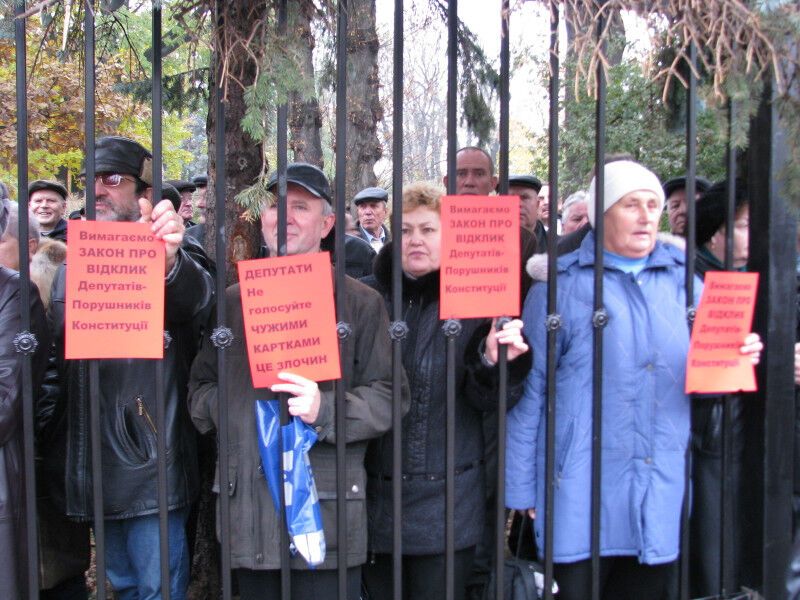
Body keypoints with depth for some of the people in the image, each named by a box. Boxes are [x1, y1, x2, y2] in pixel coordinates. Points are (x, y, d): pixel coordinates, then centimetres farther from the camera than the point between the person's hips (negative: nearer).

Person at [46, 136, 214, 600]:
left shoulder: (176, 263, -8)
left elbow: (197, 302, -33)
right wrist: (59, 456, 14)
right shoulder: (72, 270, 11)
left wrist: (171, 261, -55)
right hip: (93, 469, 6)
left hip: (152, 467, -6)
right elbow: (58, 366, 17)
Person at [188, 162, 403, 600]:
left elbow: (388, 397, -1)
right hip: (248, 513, 3)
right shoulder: (233, 301, 13)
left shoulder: (360, 302, 3)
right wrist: (225, 409, -3)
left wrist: (325, 410, -17)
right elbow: (200, 386, 19)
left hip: (325, 514, -3)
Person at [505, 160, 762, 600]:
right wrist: (521, 490, -4)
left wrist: (739, 357, -8)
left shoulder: (682, 278, 8)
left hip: (662, 494, 4)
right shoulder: (561, 285, -4)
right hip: (582, 491, -4)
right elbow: (529, 389, -3)